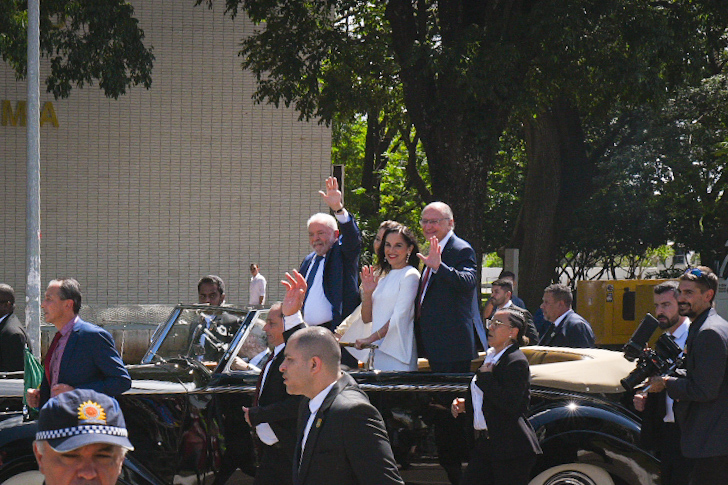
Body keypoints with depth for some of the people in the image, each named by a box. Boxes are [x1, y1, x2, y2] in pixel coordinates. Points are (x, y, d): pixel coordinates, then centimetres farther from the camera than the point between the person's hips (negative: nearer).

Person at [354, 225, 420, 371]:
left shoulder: (410, 276, -5)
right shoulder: (384, 278, 18)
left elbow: (399, 318, -12)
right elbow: (367, 318, 17)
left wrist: (370, 339, -12)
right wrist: (367, 292, 1)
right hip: (377, 351, 7)